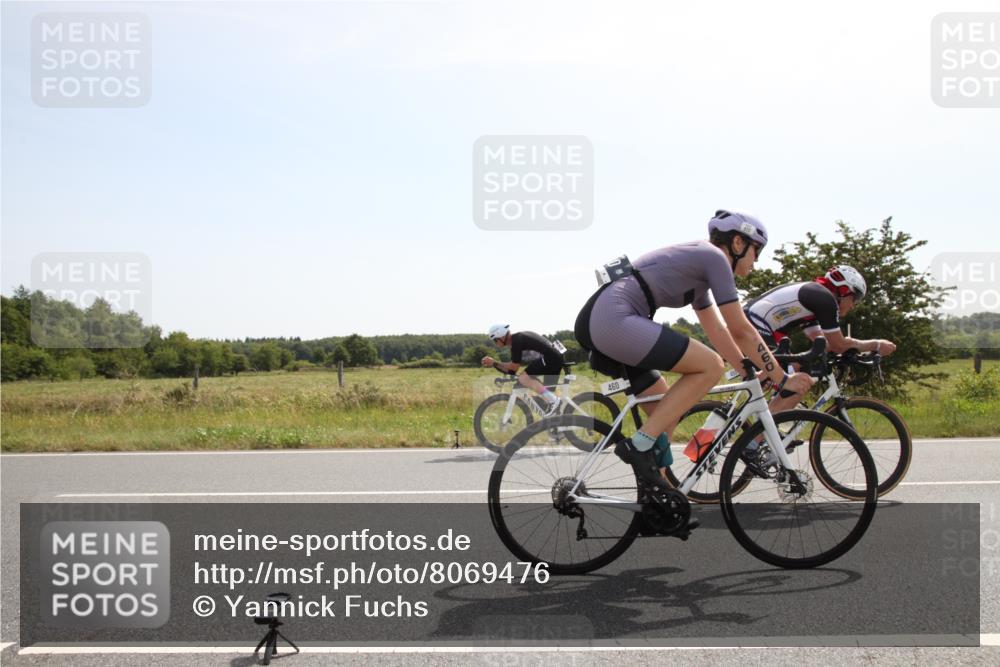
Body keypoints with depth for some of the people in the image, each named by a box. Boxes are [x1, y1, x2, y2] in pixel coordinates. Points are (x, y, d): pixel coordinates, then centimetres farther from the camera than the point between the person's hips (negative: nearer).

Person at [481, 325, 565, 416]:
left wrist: (494, 362, -3)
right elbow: (510, 371, 20)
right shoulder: (518, 338, 19)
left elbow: (514, 367, -12)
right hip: (556, 360, 10)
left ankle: (553, 400, -18)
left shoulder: (516, 340, -10)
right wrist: (494, 364, 13)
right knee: (547, 394, 15)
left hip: (550, 358, -10)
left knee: (523, 378, -16)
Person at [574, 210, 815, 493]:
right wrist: (782, 379, 8)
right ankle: (640, 444, -8)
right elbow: (742, 331, -1)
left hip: (594, 321, 10)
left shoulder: (697, 265, 27)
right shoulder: (714, 257, -1)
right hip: (615, 320, -10)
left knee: (667, 408, 17)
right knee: (710, 366, -8)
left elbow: (719, 332, 30)